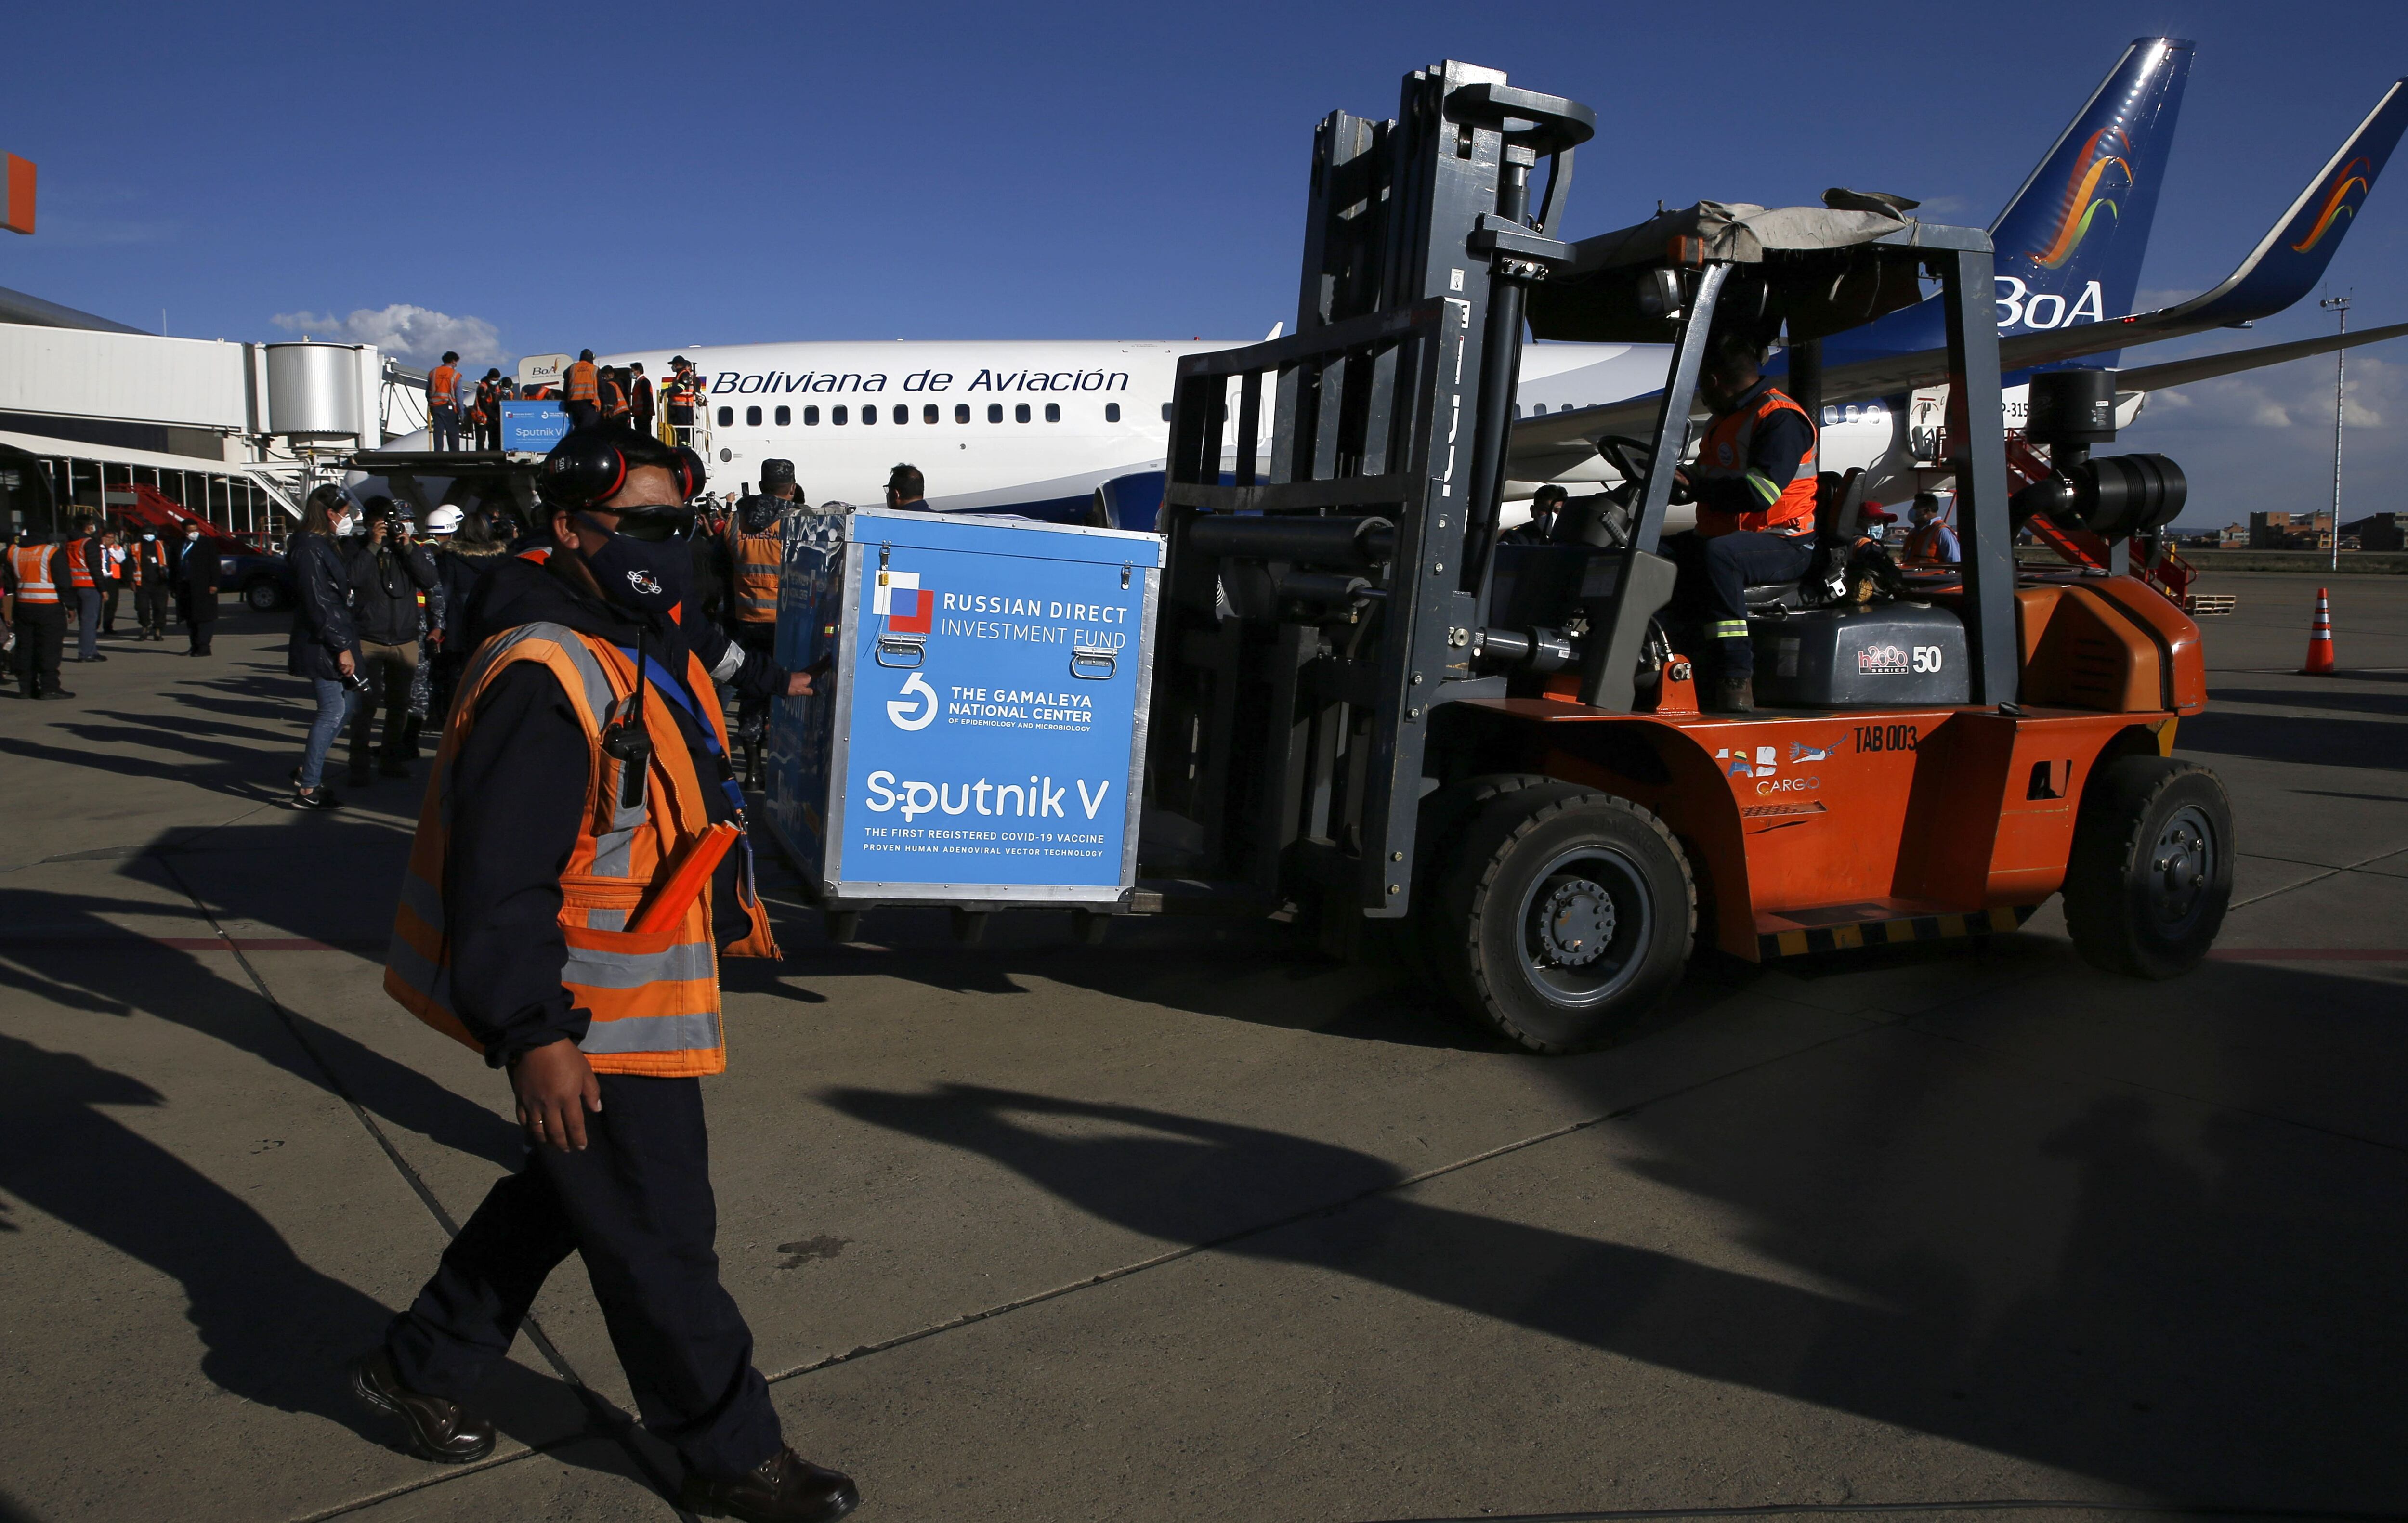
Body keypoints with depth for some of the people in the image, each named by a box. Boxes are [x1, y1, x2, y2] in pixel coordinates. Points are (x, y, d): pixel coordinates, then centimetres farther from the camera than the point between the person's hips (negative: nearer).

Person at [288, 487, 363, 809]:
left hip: (334, 641, 10)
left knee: (350, 699, 16)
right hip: (321, 646, -10)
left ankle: (307, 768, 26)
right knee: (333, 712, -6)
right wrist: (342, 647, -21)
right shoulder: (311, 549, -16)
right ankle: (307, 789, 2)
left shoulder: (325, 545, 16)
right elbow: (318, 604, -21)